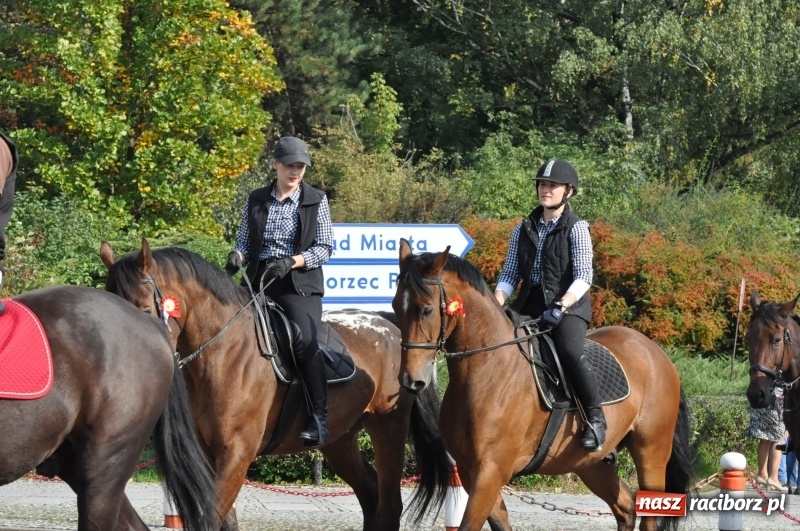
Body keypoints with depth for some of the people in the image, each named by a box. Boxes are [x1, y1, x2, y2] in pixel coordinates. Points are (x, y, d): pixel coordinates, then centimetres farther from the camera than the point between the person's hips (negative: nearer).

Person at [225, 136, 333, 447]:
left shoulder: (316, 201, 4)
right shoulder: (257, 200, 12)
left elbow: (325, 248, 0)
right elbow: (244, 241, 15)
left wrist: (292, 261, -16)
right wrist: (237, 256, -10)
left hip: (300, 284, -4)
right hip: (259, 281, 4)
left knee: (305, 339, -25)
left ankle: (319, 418, -23)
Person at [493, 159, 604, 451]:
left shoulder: (576, 228, -2)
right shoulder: (523, 230, 12)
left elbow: (584, 276, -11)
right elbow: (509, 274, 11)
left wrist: (561, 306, -26)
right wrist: (497, 304, -8)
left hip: (570, 306, -6)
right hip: (529, 306, 6)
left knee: (570, 351, -33)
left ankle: (595, 417, -19)